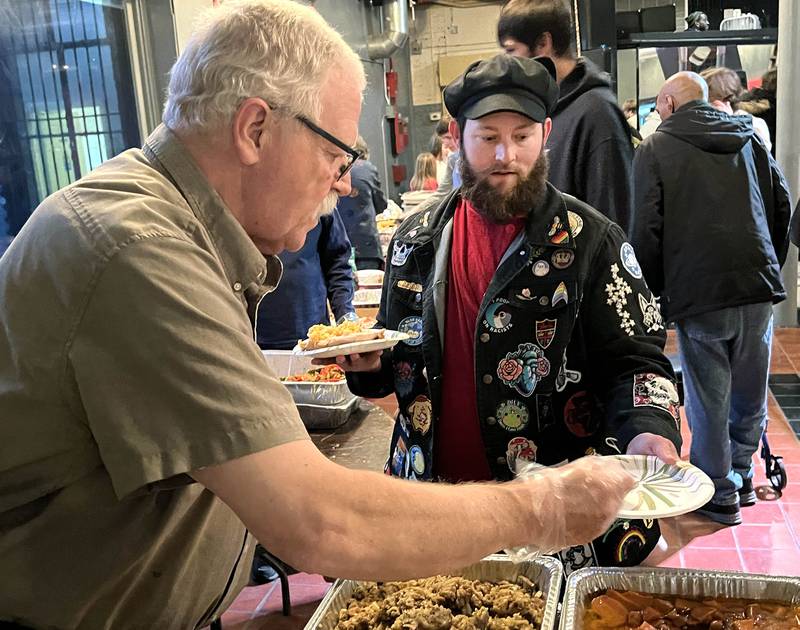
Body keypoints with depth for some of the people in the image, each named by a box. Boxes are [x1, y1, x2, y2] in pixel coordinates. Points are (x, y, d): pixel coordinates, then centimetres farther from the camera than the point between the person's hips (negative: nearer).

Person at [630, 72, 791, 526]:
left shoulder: (656, 149, 2)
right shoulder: (748, 138, 14)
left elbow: (646, 229, -6)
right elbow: (782, 203, 14)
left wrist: (651, 292, 3)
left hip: (699, 290, -4)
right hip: (759, 284, 5)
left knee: (708, 396, 6)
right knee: (751, 392, 17)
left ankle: (720, 493, 15)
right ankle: (742, 476, 31)